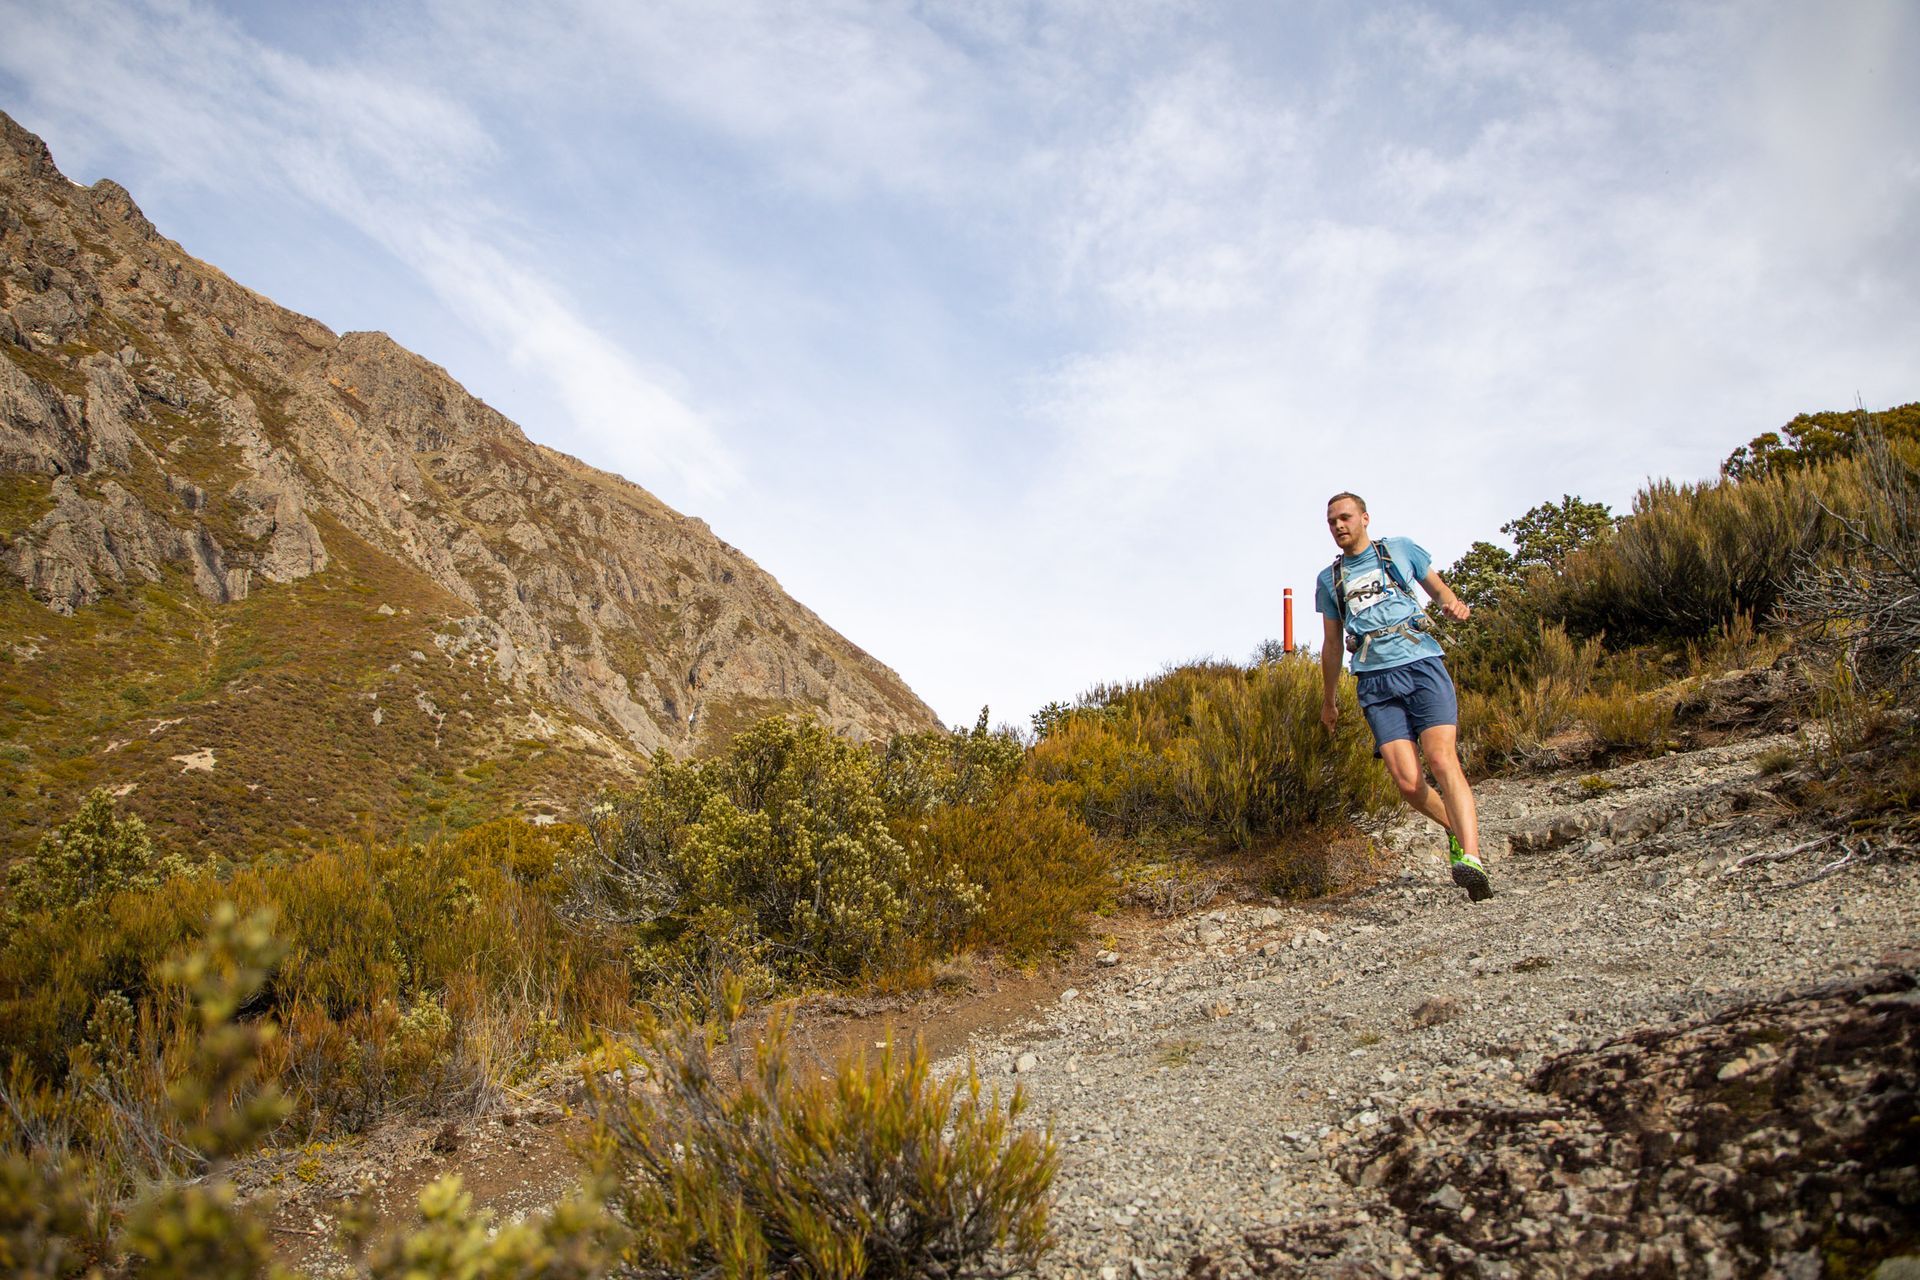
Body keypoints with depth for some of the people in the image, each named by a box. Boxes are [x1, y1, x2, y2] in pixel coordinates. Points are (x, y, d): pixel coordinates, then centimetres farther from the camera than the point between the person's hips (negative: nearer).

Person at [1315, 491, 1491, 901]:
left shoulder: (1401, 549, 14)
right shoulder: (1329, 579, 20)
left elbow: (1439, 589, 21)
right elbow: (1332, 644, 27)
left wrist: (1452, 603, -3)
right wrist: (1329, 699, 30)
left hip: (1421, 665, -2)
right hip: (1376, 682, 2)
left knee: (1443, 762, -22)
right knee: (1408, 782, -12)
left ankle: (1470, 858, -30)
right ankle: (1457, 828, 15)